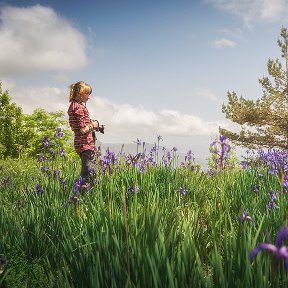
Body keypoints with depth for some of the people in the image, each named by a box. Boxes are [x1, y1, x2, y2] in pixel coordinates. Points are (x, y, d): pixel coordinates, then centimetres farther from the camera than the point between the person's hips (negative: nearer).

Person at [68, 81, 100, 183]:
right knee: (89, 171, -7)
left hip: (80, 144, 10)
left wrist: (90, 123, 12)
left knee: (85, 171, 14)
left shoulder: (73, 105, 13)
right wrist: (93, 125, -4)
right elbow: (82, 130, -20)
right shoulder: (80, 107, -17)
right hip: (86, 144, -10)